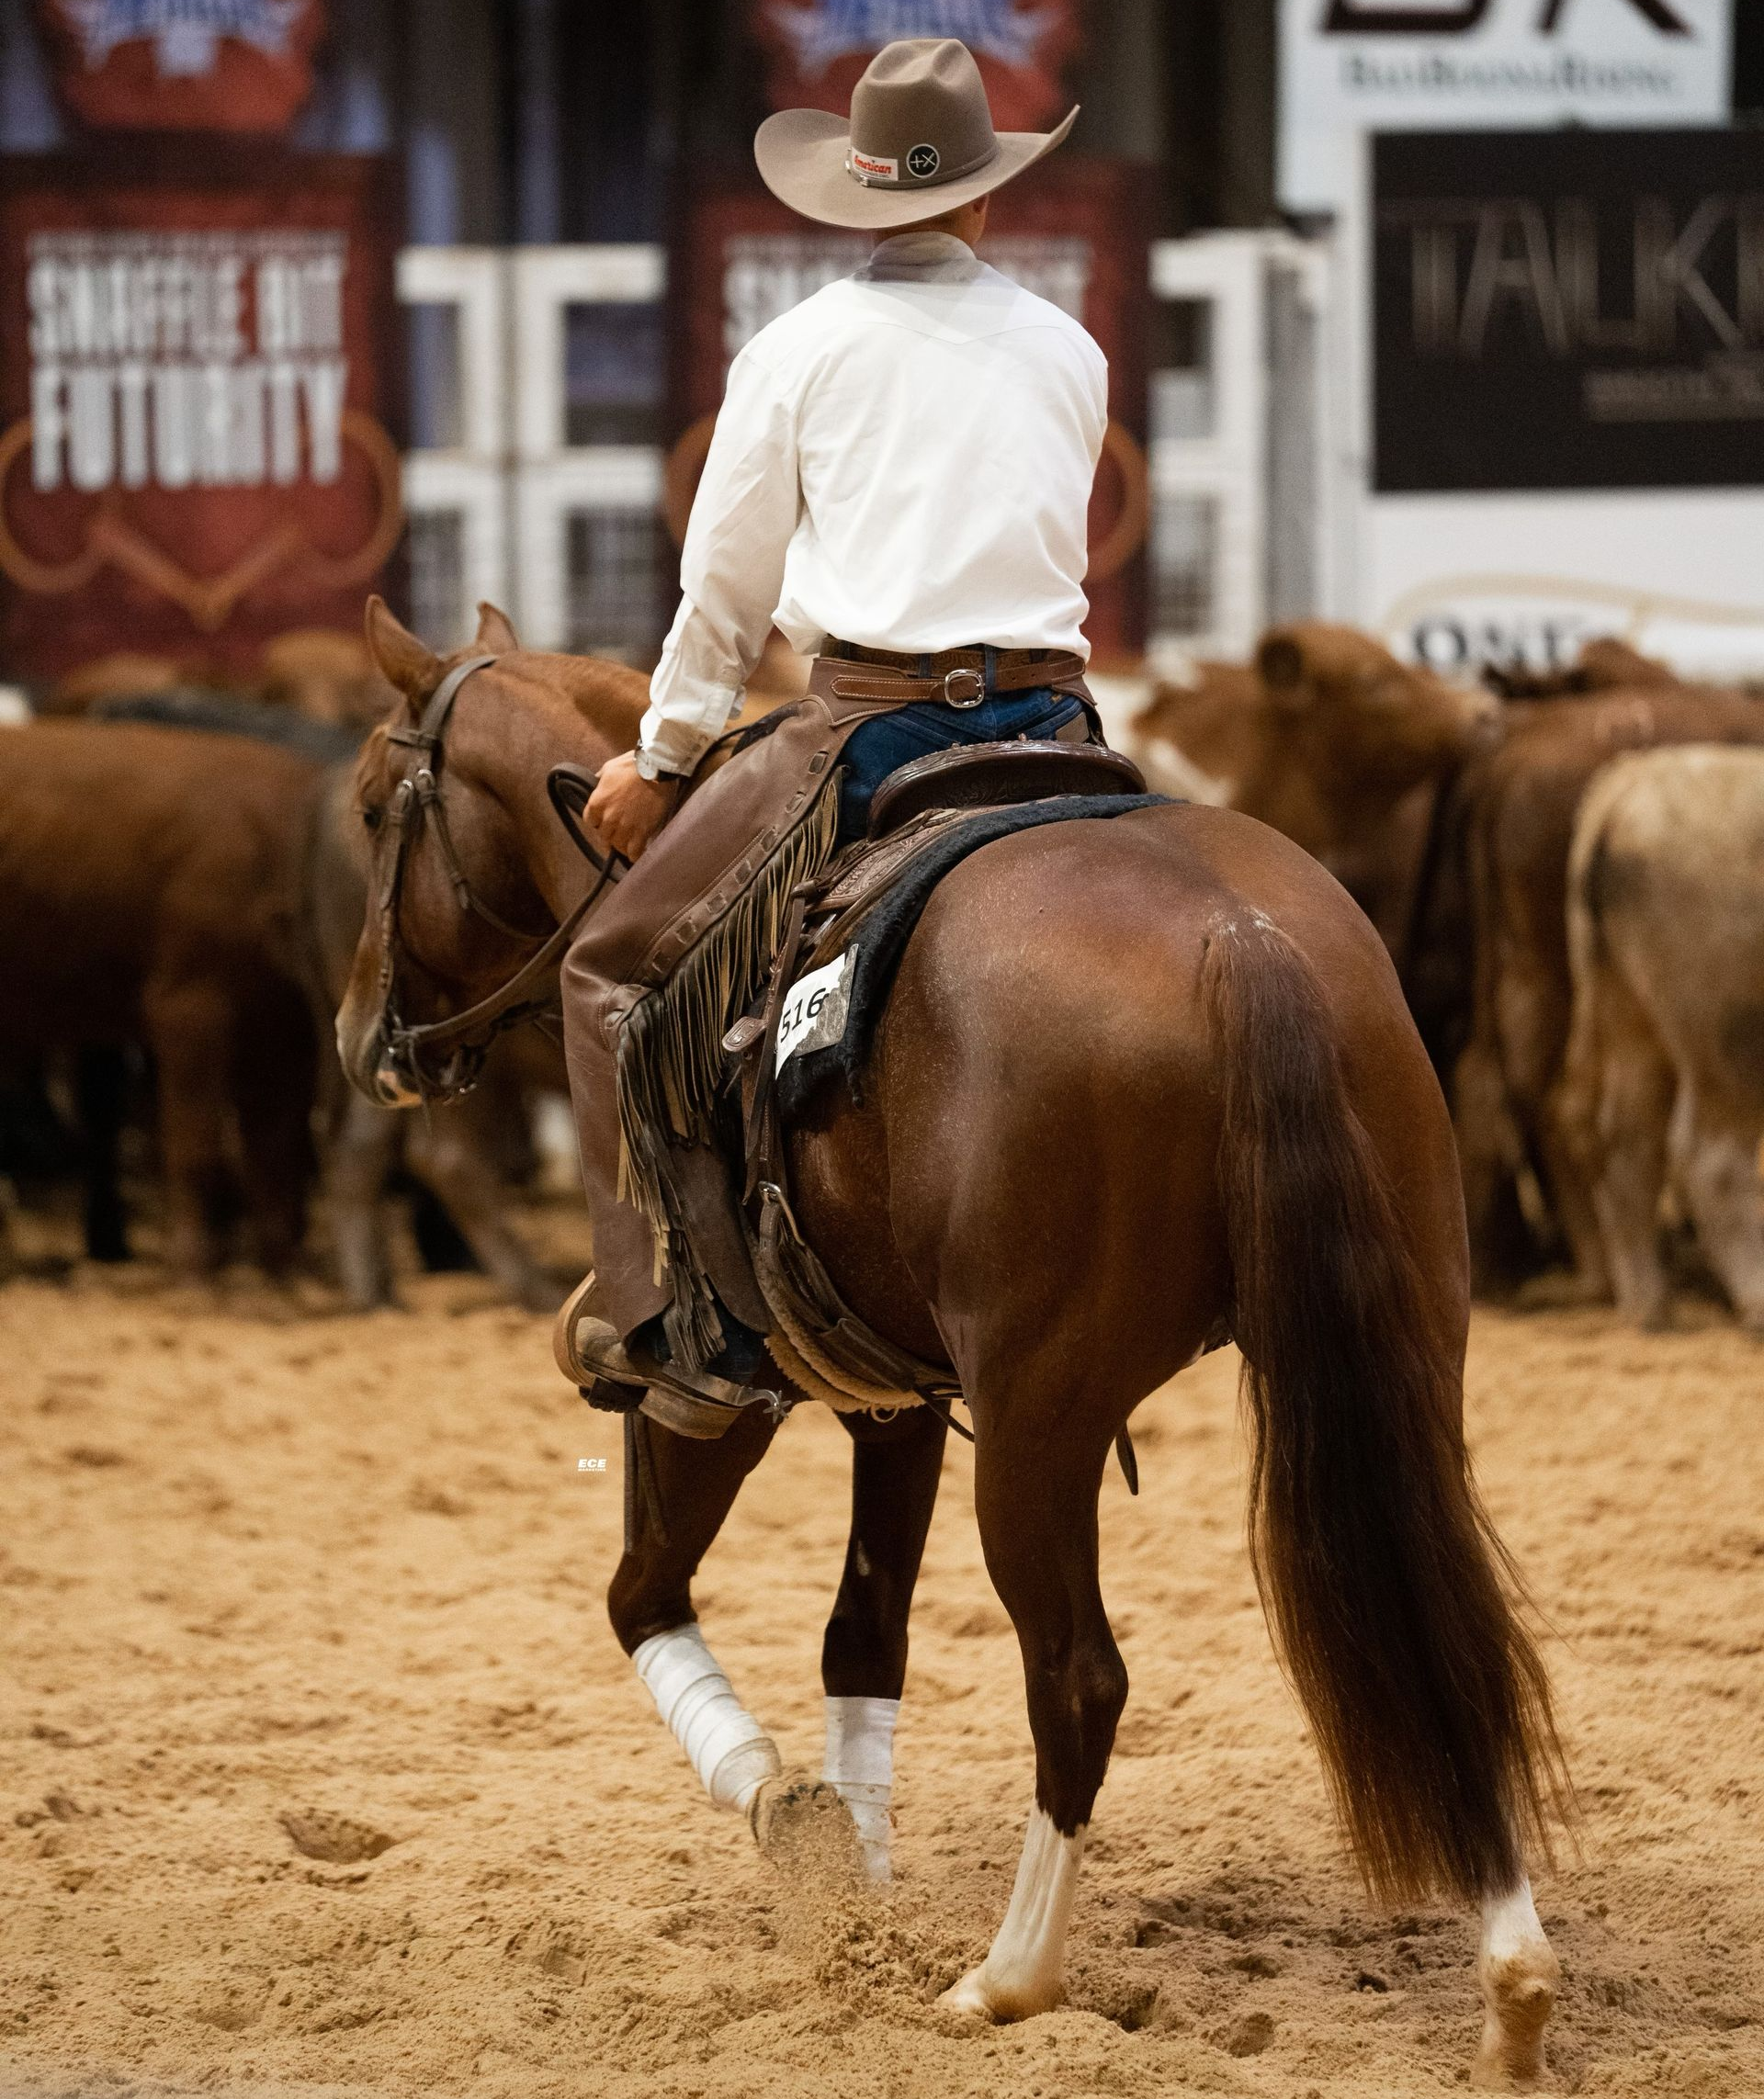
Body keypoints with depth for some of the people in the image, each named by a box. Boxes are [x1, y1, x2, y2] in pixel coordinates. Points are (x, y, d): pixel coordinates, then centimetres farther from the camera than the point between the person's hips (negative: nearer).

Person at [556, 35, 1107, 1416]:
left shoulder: (803, 349, 3)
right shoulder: (1069, 354, 14)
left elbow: (727, 589, 6)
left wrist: (662, 760, 18)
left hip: (872, 725, -4)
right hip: (1048, 720, 4)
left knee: (620, 972, 5)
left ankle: (679, 1314, -6)